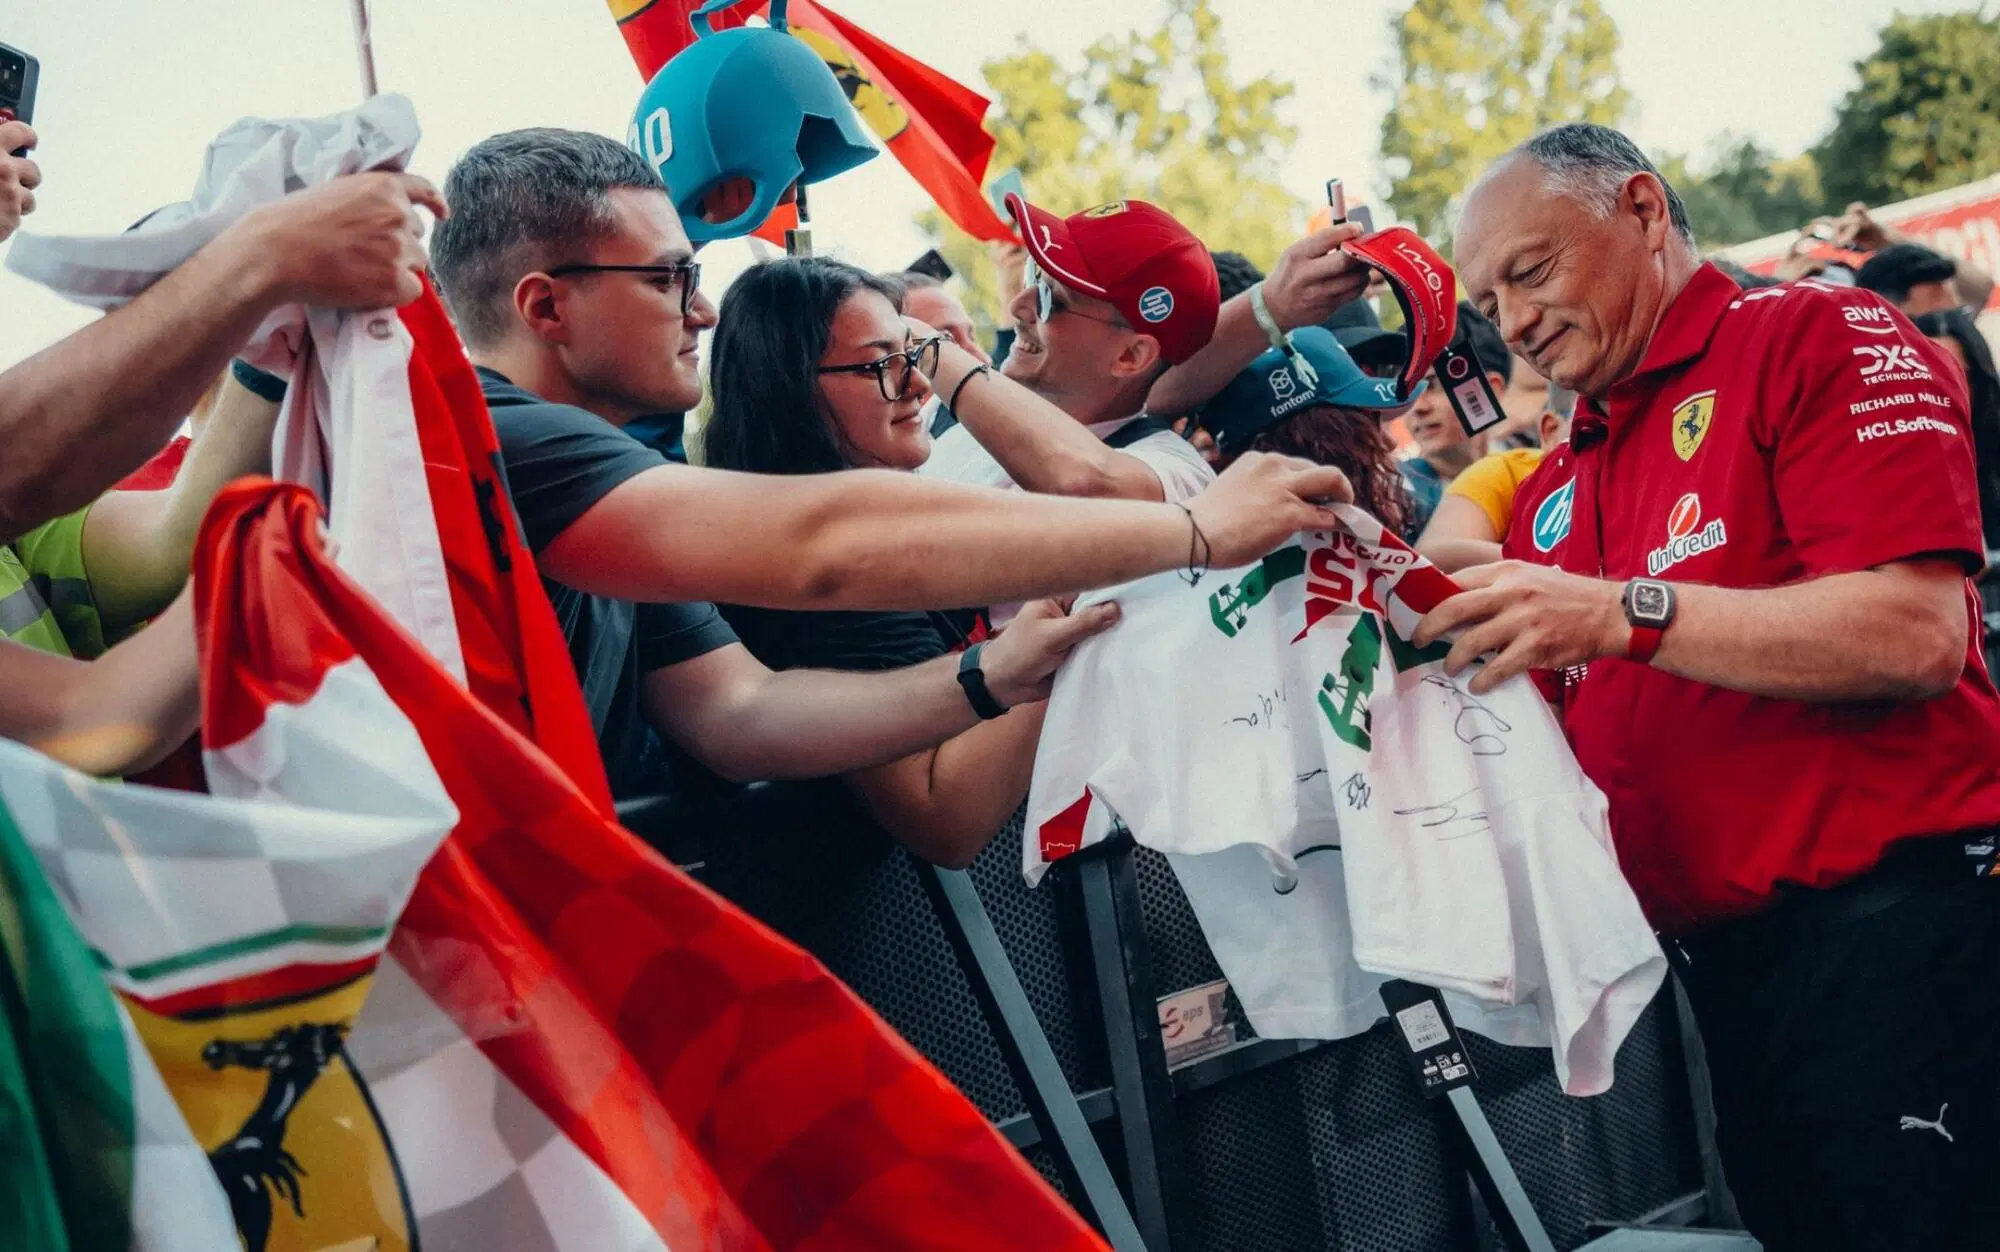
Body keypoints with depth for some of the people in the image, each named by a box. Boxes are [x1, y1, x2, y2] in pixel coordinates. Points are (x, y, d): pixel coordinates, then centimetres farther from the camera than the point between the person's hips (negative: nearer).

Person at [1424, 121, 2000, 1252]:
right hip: (1727, 969, 7)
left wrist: (1623, 614, -21)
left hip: (1895, 930, -7)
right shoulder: (1559, 488, 17)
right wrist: (1456, 637, 0)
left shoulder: (1818, 339, -4)